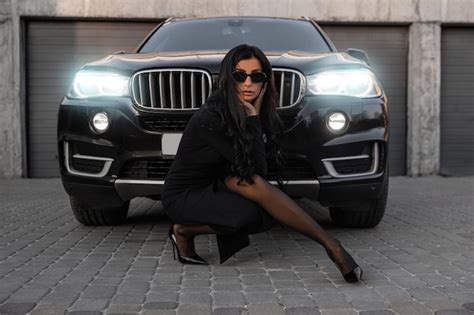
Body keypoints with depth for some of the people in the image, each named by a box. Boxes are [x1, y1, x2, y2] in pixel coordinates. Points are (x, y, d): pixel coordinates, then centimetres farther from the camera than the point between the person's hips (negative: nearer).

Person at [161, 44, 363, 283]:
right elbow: (254, 170, -26)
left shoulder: (248, 112, -3)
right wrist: (253, 118, -24)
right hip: (182, 197, -7)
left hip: (211, 190, 7)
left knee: (268, 215, -22)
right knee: (250, 180, -33)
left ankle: (187, 230, -3)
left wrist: (254, 114, -17)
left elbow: (260, 168, -12)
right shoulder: (210, 117, -26)